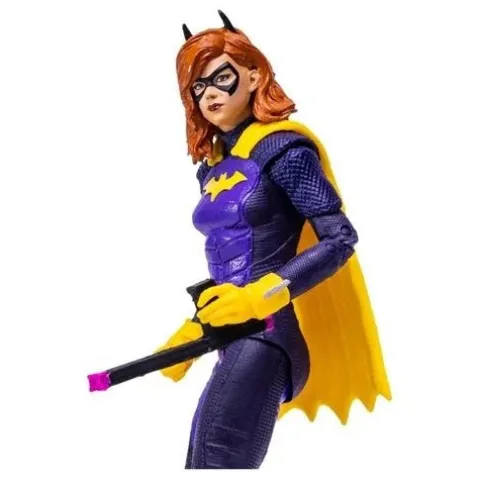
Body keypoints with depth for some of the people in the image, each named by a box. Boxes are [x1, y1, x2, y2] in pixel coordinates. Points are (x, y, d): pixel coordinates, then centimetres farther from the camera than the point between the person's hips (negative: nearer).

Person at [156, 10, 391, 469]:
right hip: (233, 342, 8)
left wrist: (259, 297, -20)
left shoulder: (281, 147, -6)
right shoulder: (211, 165, 17)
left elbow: (340, 238, -12)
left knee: (216, 462, -17)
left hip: (266, 336, -8)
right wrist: (191, 330, 21)